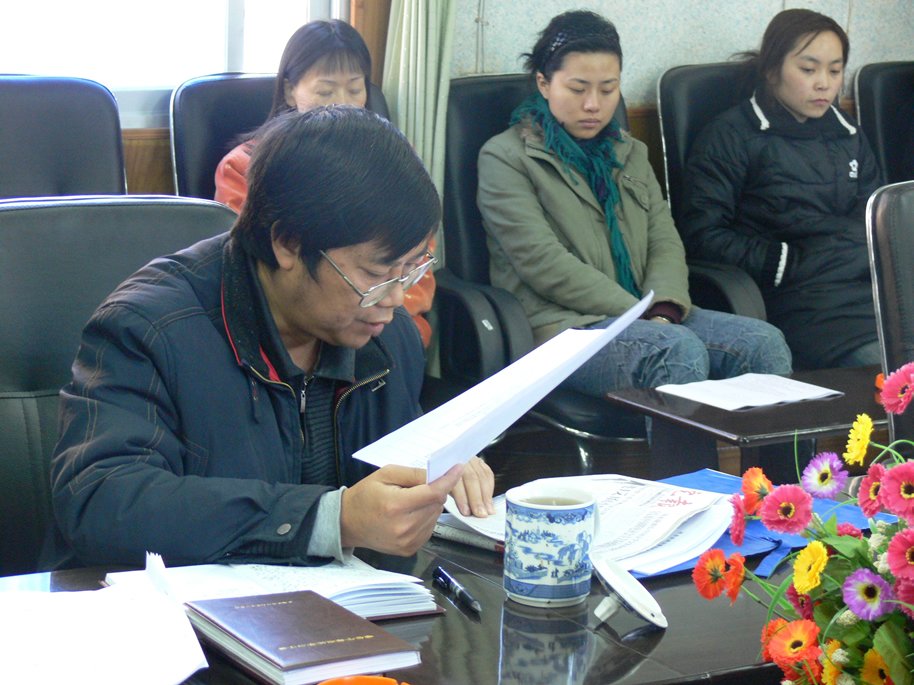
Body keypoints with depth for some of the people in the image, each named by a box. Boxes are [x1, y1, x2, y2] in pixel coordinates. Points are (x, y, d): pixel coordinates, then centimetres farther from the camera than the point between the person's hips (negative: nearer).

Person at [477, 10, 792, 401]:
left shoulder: (631, 154, 24)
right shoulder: (504, 158, 1)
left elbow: (665, 241, 14)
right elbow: (544, 263, -10)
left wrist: (663, 310, -10)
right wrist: (642, 317, -16)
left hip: (643, 315, 7)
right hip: (557, 325, -6)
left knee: (765, 343, -18)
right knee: (679, 349, -35)